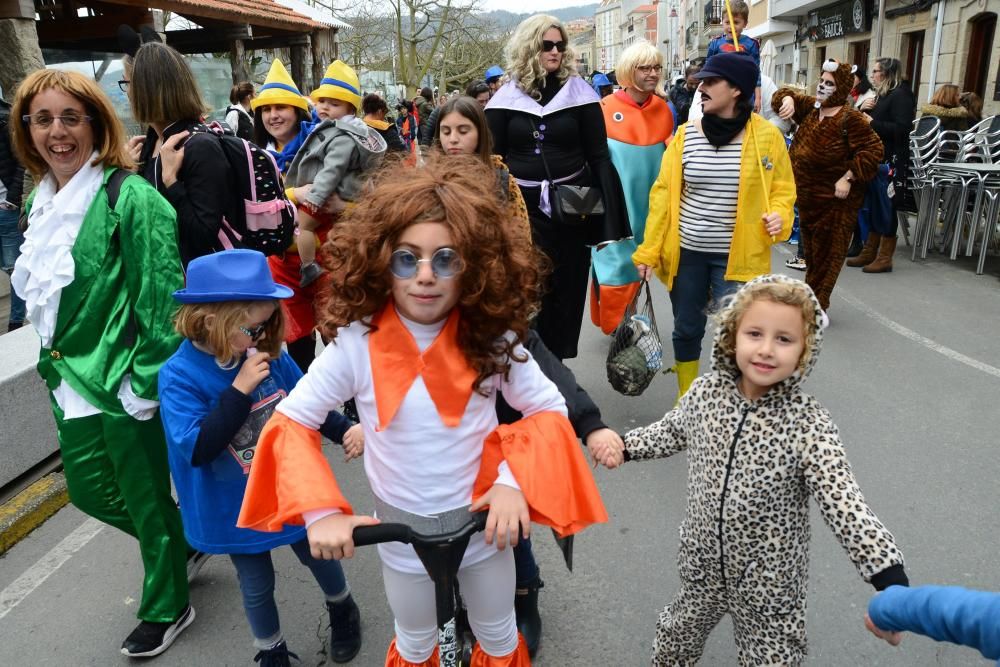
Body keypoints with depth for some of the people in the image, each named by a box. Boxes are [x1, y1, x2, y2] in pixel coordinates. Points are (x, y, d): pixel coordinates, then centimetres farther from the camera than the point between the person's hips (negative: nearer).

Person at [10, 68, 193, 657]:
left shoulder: (129, 197, -17)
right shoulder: (43, 199, 9)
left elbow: (160, 294, -19)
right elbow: (38, 290, 19)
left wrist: (148, 381, -20)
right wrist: (57, 358, 18)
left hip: (125, 381, -8)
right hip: (73, 380, 8)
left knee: (146, 498, 8)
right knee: (89, 490, 20)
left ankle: (167, 608, 31)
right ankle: (185, 537, 45)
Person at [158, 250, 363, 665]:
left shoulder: (269, 354, -13)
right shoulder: (179, 376, -23)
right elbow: (197, 449, -30)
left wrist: (344, 429, -11)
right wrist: (240, 390, -34)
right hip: (240, 511, -3)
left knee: (319, 556, 24)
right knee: (257, 587, 17)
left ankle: (342, 609, 55)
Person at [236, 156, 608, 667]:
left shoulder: (491, 339, -17)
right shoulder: (356, 344, -21)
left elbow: (548, 409, -8)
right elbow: (291, 422, -13)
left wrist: (516, 482, -22)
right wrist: (320, 511, -25)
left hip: (482, 519, 1)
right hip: (401, 529, 0)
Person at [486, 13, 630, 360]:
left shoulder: (579, 92, 2)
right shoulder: (506, 97, 3)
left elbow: (599, 157, 1)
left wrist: (608, 218, -6)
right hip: (522, 208, 0)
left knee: (565, 291, 8)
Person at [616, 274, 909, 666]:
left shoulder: (808, 425, -25)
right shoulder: (706, 392, -13)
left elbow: (844, 505, -29)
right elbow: (673, 431, 8)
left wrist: (890, 580, -37)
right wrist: (626, 446, 12)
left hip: (770, 584, -3)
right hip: (703, 564, 4)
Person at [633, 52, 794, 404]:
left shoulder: (767, 136, -5)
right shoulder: (685, 134, -2)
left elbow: (782, 189, 6)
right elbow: (663, 193, 0)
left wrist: (778, 215, -16)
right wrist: (649, 250, -3)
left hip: (738, 257, -2)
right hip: (686, 252, 2)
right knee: (686, 330, 13)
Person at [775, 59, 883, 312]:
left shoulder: (850, 117, -15)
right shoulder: (812, 106, 6)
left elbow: (873, 150, -18)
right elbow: (787, 94, 18)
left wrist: (848, 178, -22)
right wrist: (788, 100, -6)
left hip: (834, 197, -8)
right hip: (807, 193, 8)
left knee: (827, 252, -1)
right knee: (809, 248, 17)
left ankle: (816, 303, 7)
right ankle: (811, 297, 31)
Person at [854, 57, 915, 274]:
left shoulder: (901, 95, -9)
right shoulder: (880, 95, 18)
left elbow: (901, 129, -20)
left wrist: (872, 122, -18)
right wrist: (862, 110, 1)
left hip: (891, 160, -8)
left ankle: (885, 258, 0)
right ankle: (869, 252, 18)